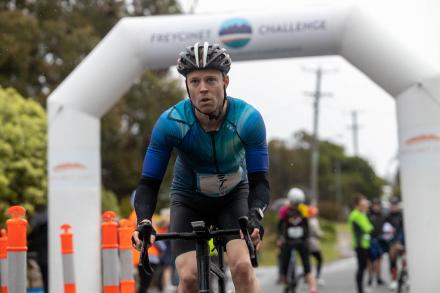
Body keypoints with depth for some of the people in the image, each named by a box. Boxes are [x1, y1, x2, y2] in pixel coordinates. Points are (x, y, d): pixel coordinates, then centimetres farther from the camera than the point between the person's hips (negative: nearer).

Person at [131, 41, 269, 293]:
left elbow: (259, 180, -25)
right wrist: (144, 221, -42)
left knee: (243, 267, -22)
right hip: (189, 199, 0)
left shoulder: (248, 119, -27)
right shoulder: (170, 123, -28)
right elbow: (149, 182, -24)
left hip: (234, 196, 0)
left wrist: (255, 216, -45)